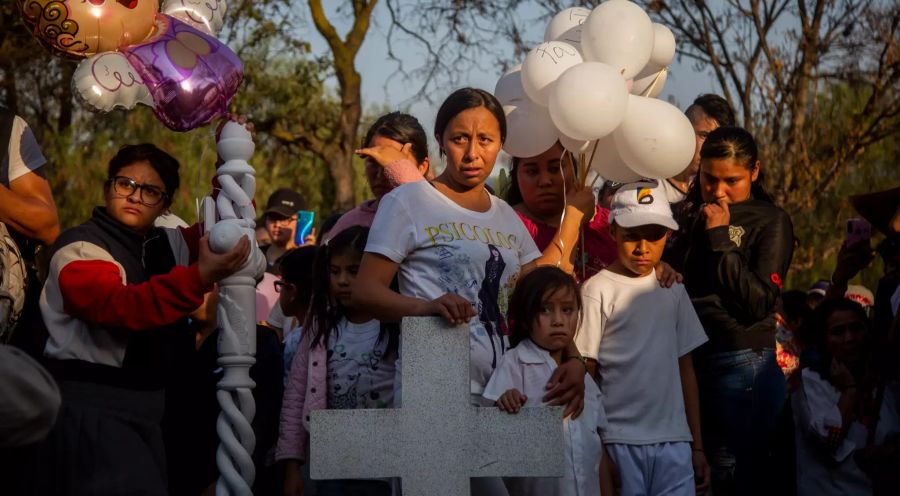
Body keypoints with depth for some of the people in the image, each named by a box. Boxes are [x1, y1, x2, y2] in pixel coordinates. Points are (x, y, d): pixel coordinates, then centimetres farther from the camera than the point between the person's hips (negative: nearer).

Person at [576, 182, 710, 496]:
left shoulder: (673, 290, 11)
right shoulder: (598, 290, -3)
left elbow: (685, 369, 14)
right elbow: (585, 374, -3)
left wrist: (697, 446, 12)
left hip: (674, 440, 4)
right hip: (620, 441, -4)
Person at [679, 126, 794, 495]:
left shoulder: (771, 222, -4)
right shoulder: (692, 214, 11)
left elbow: (758, 302, -15)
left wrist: (720, 238, -15)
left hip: (742, 364, -5)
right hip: (688, 358, 5)